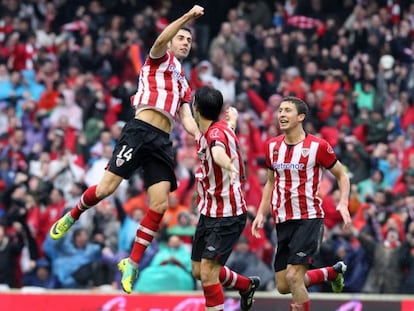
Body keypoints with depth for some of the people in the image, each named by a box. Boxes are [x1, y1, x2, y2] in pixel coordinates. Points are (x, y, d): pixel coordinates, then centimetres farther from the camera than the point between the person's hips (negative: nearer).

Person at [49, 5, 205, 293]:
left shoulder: (183, 84, 29)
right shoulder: (160, 59, 12)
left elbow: (187, 119, 19)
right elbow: (162, 38, -12)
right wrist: (188, 17, -23)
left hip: (162, 142, 6)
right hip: (140, 130, -6)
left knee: (160, 204, -8)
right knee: (106, 187, -13)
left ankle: (132, 263, -2)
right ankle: (71, 217, 16)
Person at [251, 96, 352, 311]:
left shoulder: (317, 146, -9)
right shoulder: (272, 146, 7)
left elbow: (341, 175, 1)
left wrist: (343, 204, -14)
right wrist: (261, 213, 11)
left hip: (309, 218, -6)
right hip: (283, 221, 6)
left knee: (293, 276, -18)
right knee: (283, 286, 8)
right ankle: (332, 272, 34)